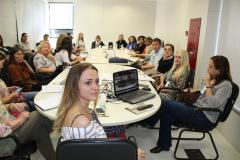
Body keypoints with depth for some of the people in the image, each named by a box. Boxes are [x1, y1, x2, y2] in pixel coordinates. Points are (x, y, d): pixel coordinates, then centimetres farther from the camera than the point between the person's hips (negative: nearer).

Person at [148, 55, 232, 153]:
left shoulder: (226, 85, -12)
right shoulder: (212, 80, 12)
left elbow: (213, 104, -25)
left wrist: (208, 85, -20)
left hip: (205, 118, -8)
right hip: (197, 109, 8)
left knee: (166, 105, -17)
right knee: (166, 114, -15)